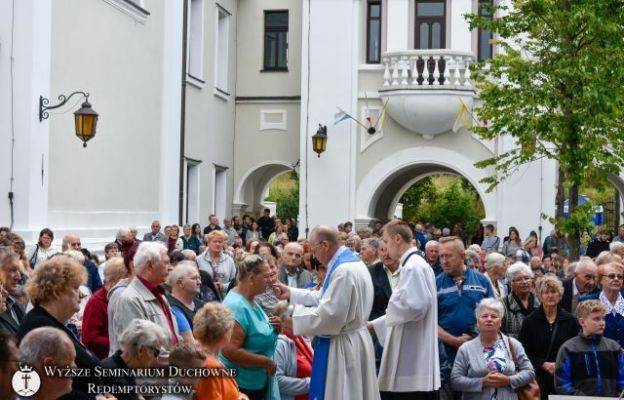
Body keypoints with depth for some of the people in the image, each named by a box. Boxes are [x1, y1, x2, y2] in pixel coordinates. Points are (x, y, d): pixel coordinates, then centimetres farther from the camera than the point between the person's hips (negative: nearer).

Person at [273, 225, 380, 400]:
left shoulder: (343, 270, -24)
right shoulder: (350, 262, 10)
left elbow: (329, 314, -25)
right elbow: (325, 297, 19)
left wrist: (296, 312, -12)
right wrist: (292, 293, 15)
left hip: (343, 346, -10)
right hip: (352, 341, 10)